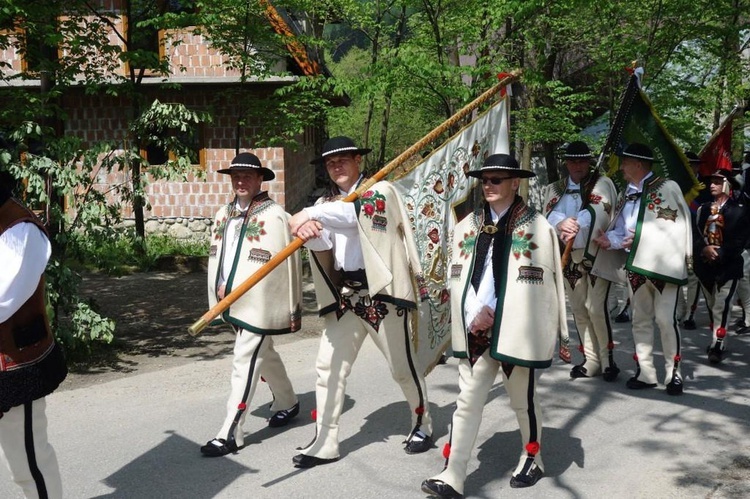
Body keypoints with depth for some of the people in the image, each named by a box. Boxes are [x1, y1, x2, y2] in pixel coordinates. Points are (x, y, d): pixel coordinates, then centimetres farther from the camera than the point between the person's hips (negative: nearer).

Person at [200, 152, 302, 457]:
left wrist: (293, 310, -9)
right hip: (232, 303, 7)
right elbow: (216, 256, 16)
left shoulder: (275, 216, -11)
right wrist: (220, 289, 5)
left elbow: (288, 263, -11)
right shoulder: (224, 215, 10)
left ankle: (230, 434, -2)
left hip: (259, 305, -7)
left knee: (245, 364, -7)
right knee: (265, 356, 22)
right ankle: (287, 403, 43)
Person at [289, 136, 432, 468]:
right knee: (328, 366, 2)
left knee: (402, 366, 7)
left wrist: (309, 214, -30)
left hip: (383, 291, -5)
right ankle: (324, 443, 11)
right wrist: (309, 231, -29)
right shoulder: (327, 203, 13)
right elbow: (323, 244, -6)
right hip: (344, 294, 6)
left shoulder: (381, 191, -5)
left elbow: (355, 211, -27)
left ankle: (422, 425, 30)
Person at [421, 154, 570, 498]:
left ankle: (532, 460, 36)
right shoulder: (467, 226, 6)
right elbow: (457, 278, 5)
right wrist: (474, 315, -9)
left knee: (523, 400, 13)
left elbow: (552, 283, -2)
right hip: (475, 331, 3)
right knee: (467, 401, 2)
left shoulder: (538, 227, -5)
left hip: (519, 330, -3)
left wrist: (561, 334, 2)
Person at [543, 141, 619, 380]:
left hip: (597, 255, -5)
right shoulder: (554, 189, 11)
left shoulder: (602, 184, -1)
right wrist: (561, 224, -27)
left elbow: (598, 213, -17)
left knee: (596, 308, -11)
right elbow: (549, 215, -5)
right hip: (568, 258, 5)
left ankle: (608, 360, 4)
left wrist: (574, 228, -26)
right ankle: (591, 361, 21)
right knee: (579, 311, 10)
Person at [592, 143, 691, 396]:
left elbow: (677, 225, -7)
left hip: (663, 264, -6)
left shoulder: (667, 187, -5)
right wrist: (610, 239, -9)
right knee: (640, 319, 11)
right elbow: (620, 229, 11)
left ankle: (673, 373, 9)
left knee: (666, 318, -7)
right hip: (635, 265, 6)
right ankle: (645, 372, 20)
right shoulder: (626, 194, 14)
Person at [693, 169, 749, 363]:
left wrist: (720, 253, -18)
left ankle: (717, 346, -11)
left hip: (728, 265, -5)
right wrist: (704, 248, -16)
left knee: (721, 307, -11)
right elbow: (695, 233, 2)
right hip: (705, 265, 5)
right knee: (712, 306, 14)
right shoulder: (703, 209, 10)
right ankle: (717, 341, 25)